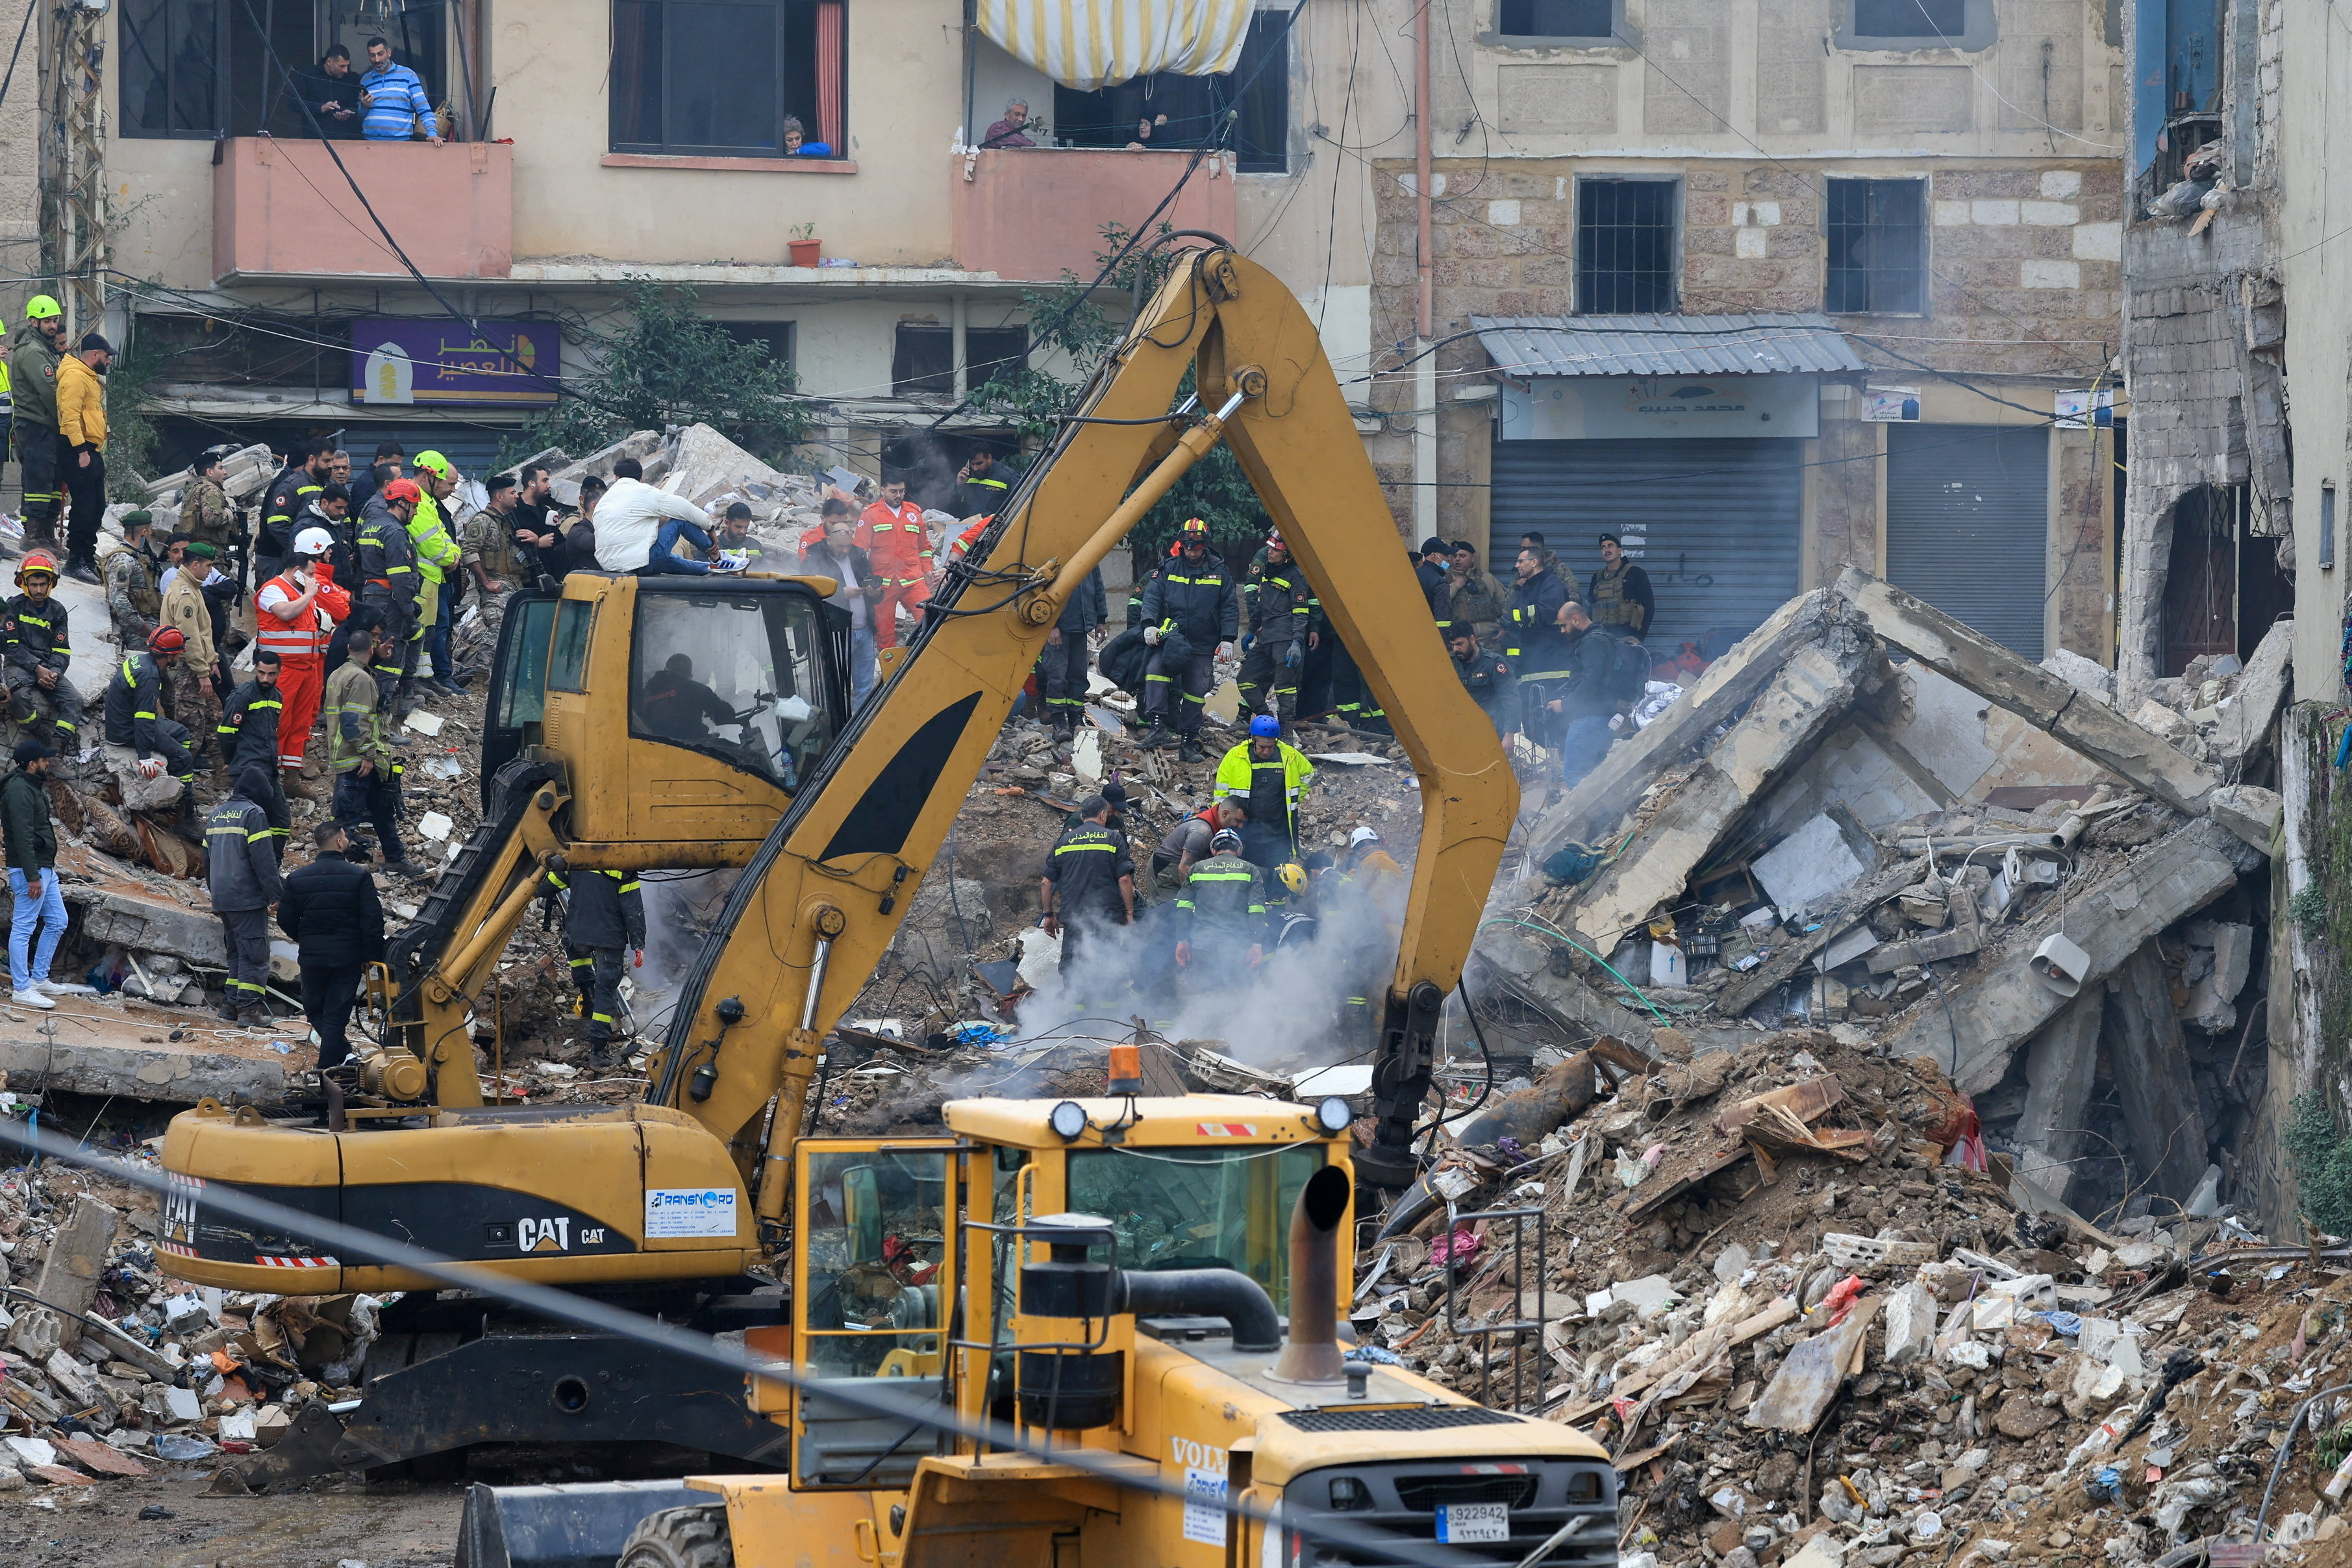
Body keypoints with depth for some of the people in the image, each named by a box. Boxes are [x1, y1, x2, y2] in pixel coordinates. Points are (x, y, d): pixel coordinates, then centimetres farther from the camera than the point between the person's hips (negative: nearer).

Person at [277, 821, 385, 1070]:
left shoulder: (298, 879, -2)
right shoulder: (359, 877, -10)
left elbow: (285, 920, 6)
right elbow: (373, 921, -13)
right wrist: (371, 955, -2)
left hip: (312, 957, 2)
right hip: (348, 957, -2)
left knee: (314, 1010, 18)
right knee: (336, 1015, 4)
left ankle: (343, 1054, 5)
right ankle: (327, 1068, 3)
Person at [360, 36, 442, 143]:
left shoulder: (408, 75, 6)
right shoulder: (365, 80, 16)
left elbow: (423, 109, 0)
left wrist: (432, 133, -12)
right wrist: (364, 107, -2)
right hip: (369, 141, 3)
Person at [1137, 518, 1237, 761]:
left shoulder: (1220, 574, 6)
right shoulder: (1169, 570, 7)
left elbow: (1230, 609, 7)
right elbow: (1151, 597, 3)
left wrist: (1227, 639, -4)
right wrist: (1149, 624, -14)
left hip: (1204, 647, 1)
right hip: (1172, 639, -1)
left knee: (1196, 694, 3)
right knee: (1155, 672, -27)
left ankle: (1188, 742, 14)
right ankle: (1159, 727, -31)